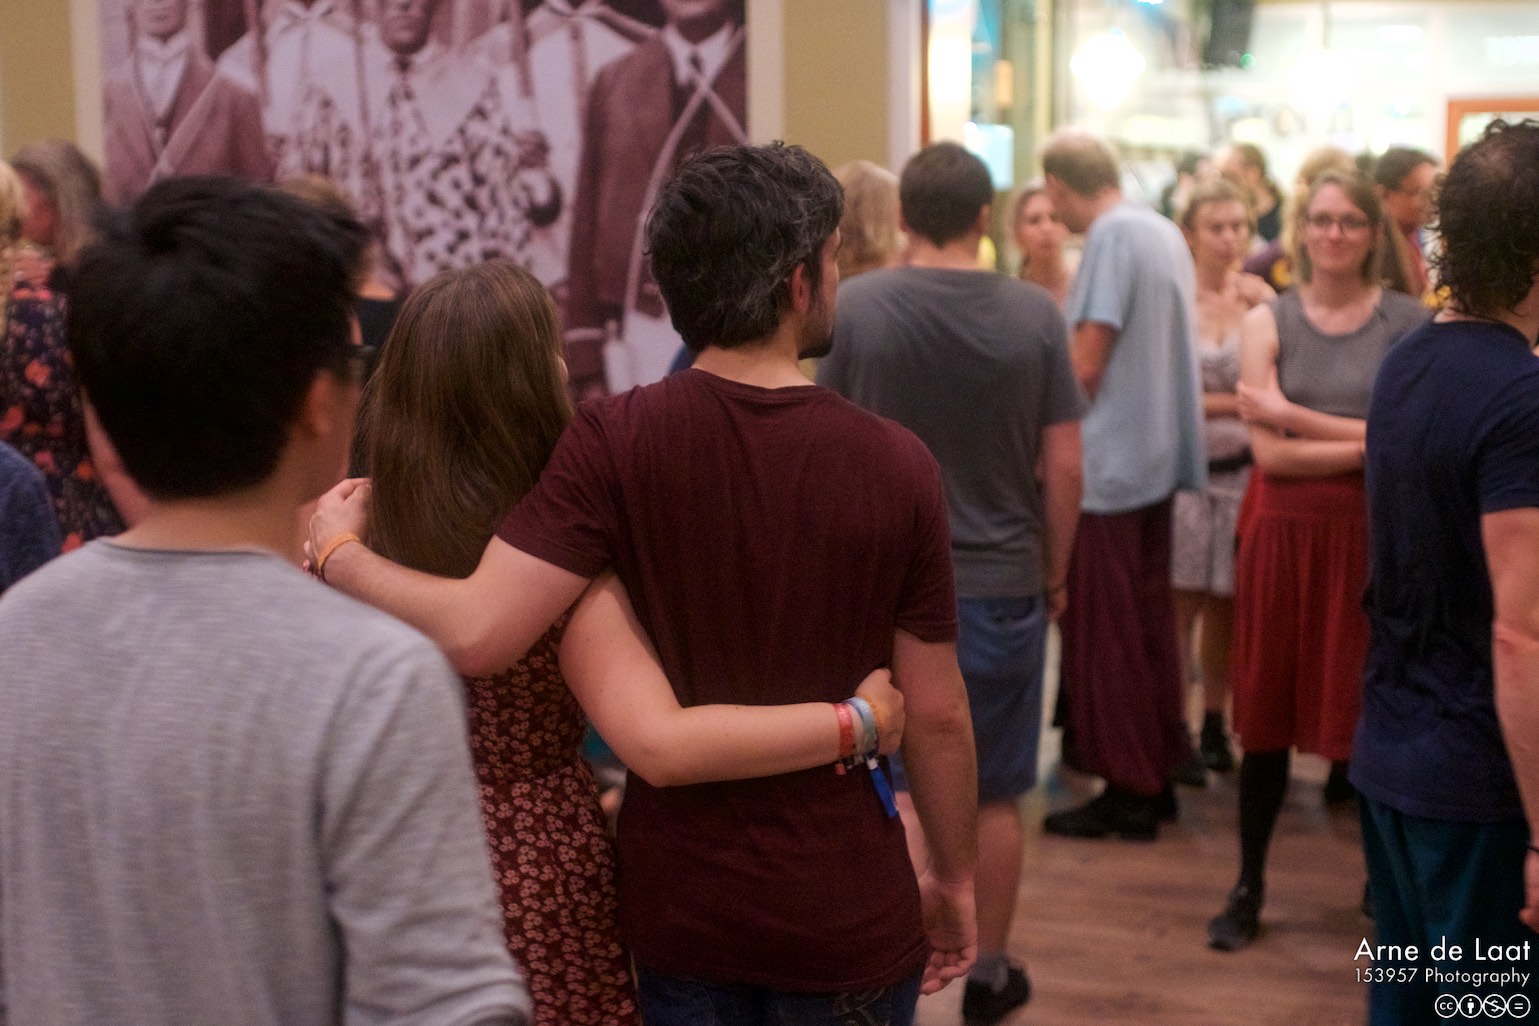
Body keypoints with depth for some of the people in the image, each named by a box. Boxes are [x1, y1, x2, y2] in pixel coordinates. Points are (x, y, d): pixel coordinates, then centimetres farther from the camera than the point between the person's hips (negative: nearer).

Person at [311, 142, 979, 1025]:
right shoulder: (897, 464, -13)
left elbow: (476, 633, -23)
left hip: (677, 908, 1)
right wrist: (957, 881, 9)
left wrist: (339, 552, -4)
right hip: (849, 915, 0)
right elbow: (936, 715, -7)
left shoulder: (614, 443, -15)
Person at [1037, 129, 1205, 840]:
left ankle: (1127, 793, 6)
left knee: (1104, 630, 0)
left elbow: (1084, 367, -17)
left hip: (1106, 466, -9)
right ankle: (1158, 773, 23)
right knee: (1148, 620, 15)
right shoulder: (1165, 233, 10)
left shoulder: (1111, 237, -15)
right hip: (1157, 457, 9)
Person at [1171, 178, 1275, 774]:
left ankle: (1214, 724, 24)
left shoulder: (1260, 297, 3)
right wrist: (1234, 402, -9)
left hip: (1243, 472, 3)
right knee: (1179, 605, 0)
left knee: (1225, 605, 11)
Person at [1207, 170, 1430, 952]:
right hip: (1286, 535, 1)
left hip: (1374, 539, -1)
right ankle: (1248, 887, 21)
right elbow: (1269, 453, -8)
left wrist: (1297, 416, -11)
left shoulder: (1410, 323, 0)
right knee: (1268, 713, 8)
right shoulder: (1267, 322, 2)